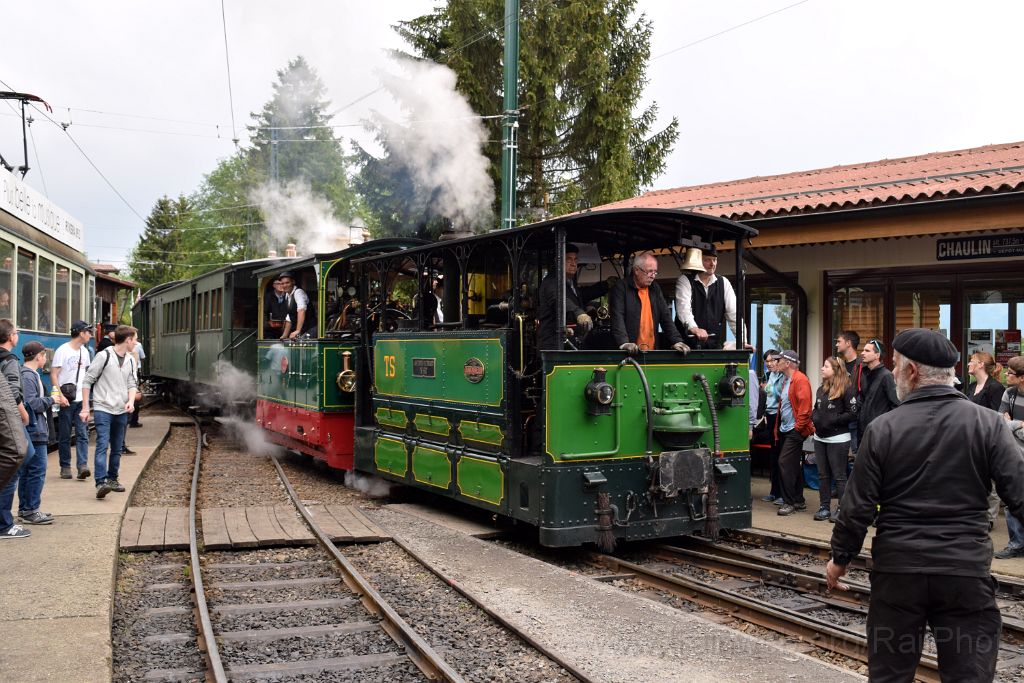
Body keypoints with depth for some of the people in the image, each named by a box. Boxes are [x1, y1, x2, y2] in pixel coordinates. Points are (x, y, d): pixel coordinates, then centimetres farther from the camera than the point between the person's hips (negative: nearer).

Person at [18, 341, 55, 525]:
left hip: (34, 430, 10)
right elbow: (31, 403, -20)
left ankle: (24, 510, 20)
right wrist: (51, 400, -9)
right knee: (37, 470, -7)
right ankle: (30, 511, -2)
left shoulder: (32, 374, 17)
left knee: (27, 471, 13)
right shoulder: (28, 376, -14)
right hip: (35, 431, -10)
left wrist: (49, 401, 8)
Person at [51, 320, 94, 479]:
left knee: (82, 434, -6)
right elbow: (53, 375, -10)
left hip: (81, 400, 5)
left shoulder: (85, 351, 12)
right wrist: (59, 395, -18)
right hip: (66, 400, -5)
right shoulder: (63, 350, -7)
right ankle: (65, 467, 12)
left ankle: (82, 465, -12)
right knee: (65, 436, 4)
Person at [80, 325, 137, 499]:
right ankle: (101, 482, -21)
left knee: (117, 448, 13)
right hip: (103, 409, -6)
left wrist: (131, 401, -9)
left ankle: (112, 479, 26)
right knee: (102, 445, -15)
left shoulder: (131, 360, 11)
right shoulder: (104, 356, -8)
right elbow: (87, 381, -6)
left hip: (121, 411, 6)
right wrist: (85, 408, -7)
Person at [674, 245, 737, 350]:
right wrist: (694, 328, -36)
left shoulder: (724, 283, 10)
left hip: (715, 345, 3)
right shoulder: (685, 280, -1)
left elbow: (733, 313, 4)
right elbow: (683, 308, -18)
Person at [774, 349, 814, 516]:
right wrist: (779, 427, 17)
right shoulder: (787, 381, 16)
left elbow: (805, 405, -21)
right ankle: (799, 501, 21)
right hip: (786, 430, 10)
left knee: (785, 463, -13)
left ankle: (789, 502, -7)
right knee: (793, 465, 13)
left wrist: (798, 426, -18)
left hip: (795, 431, -10)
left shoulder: (800, 380, -14)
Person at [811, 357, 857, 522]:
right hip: (820, 438, 7)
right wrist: (814, 418, 1)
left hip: (838, 439, -7)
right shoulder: (821, 389, 13)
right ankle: (824, 507, 18)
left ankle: (842, 509, 6)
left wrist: (833, 420, -18)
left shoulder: (847, 389, -11)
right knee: (823, 474, 11)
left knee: (839, 475, -1)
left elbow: (853, 414, -14)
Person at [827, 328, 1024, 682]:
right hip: (967, 572, 0)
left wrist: (840, 557, 10)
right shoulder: (989, 423, -6)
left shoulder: (882, 428, -5)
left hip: (897, 569, 0)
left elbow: (858, 505, -3)